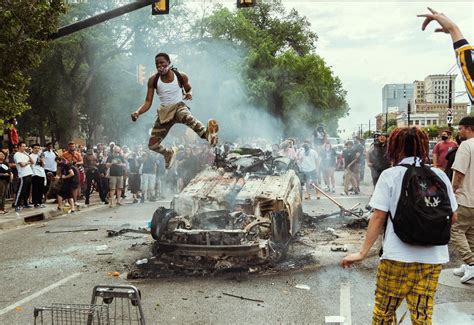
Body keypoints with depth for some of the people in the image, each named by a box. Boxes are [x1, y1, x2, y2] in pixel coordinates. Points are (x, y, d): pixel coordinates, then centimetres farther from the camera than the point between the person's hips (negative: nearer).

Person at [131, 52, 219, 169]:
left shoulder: (181, 76, -6)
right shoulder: (153, 80, -5)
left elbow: (189, 89, 14)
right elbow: (148, 102, -2)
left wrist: (189, 95, -11)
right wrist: (137, 112, -21)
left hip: (179, 106, -3)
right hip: (164, 111, 3)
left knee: (186, 117, -43)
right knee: (152, 145, 4)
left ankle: (208, 134, -67)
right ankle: (169, 153, 37)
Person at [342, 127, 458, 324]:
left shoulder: (390, 175, -6)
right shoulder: (439, 175, 2)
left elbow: (378, 217, -9)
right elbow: (452, 218, 7)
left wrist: (362, 253, -4)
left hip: (398, 256, -3)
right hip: (433, 258, 4)